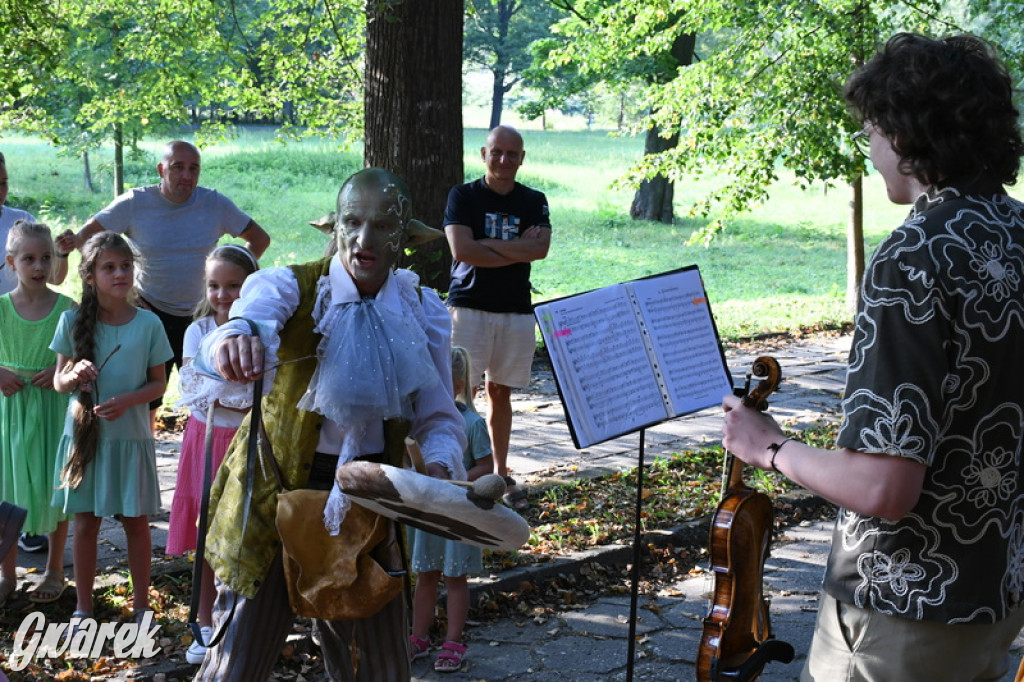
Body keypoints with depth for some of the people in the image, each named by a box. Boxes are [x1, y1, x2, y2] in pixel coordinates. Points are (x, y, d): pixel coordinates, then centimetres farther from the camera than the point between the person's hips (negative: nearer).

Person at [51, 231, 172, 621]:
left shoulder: (149, 324, -6)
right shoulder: (73, 321, -5)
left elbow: (158, 384, 0)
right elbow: (59, 381, 1)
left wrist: (127, 400, -18)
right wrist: (73, 376, -22)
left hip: (131, 435, 0)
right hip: (85, 433, 0)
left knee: (137, 522, 8)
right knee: (86, 522, 8)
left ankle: (141, 608, 22)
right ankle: (84, 609, 22)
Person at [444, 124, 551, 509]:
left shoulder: (534, 201, 10)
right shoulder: (463, 196, 1)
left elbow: (541, 248, -8)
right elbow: (462, 250, -14)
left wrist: (487, 245, -13)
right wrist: (518, 250, -9)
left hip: (517, 311, 3)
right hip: (469, 307, -3)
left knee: (500, 393, 11)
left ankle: (500, 473, 19)